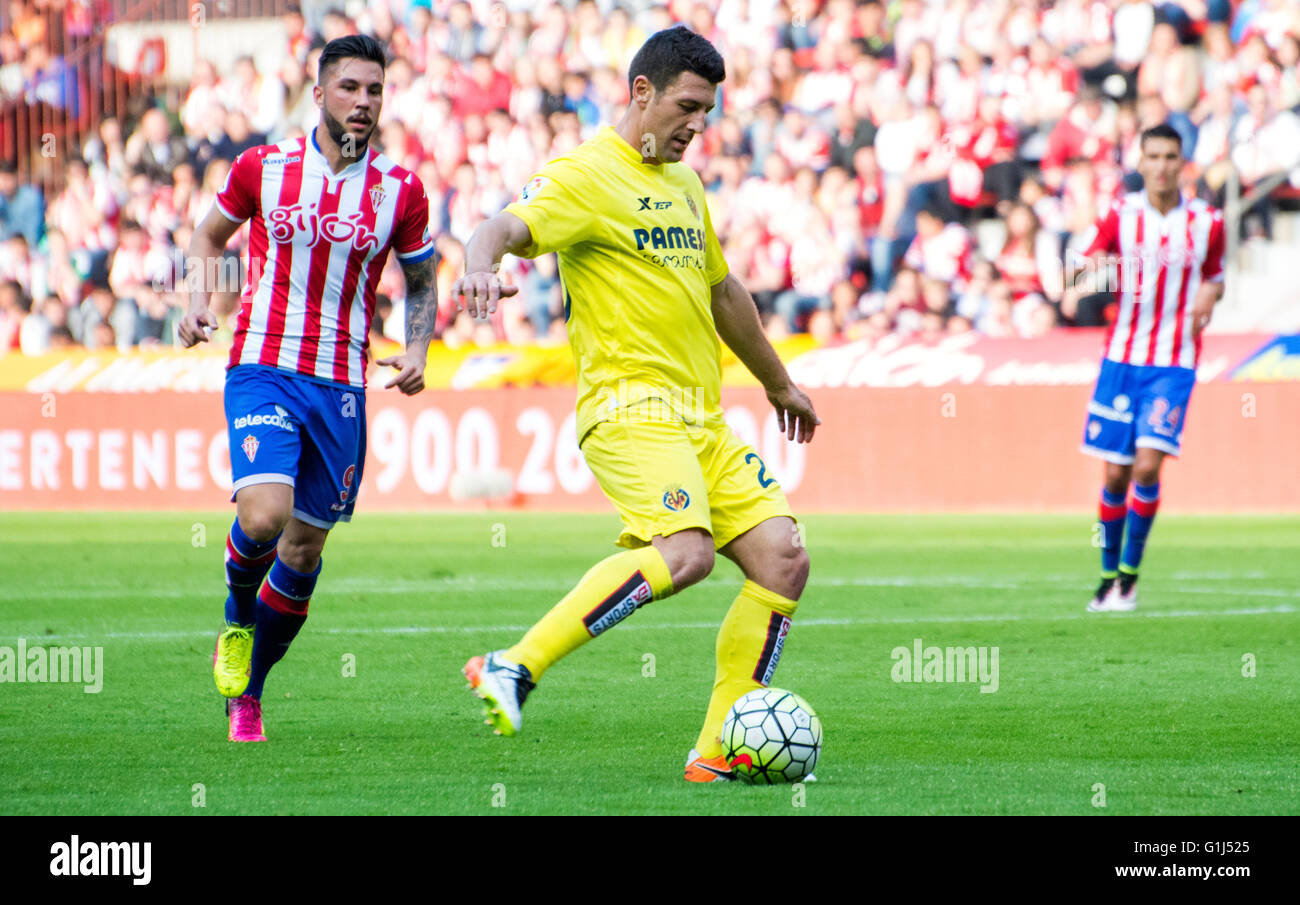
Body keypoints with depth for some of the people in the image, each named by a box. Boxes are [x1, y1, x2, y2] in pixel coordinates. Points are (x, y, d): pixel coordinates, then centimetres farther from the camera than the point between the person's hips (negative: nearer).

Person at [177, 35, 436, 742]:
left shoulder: (400, 191, 2)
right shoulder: (263, 167, -1)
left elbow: (422, 285, 15)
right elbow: (210, 234, 15)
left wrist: (416, 351, -3)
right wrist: (197, 299, -3)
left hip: (341, 384, 2)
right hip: (262, 368, -2)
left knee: (305, 546, 6)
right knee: (264, 514, -24)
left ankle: (247, 695, 25)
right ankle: (237, 620, 10)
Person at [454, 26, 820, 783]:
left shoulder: (684, 184, 21)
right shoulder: (586, 175, -6)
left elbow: (723, 291, 34)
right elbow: (511, 226, -23)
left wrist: (778, 383, 43)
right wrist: (482, 261, -47)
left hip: (702, 420, 9)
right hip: (631, 406, -9)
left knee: (783, 561, -1)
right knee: (684, 552, -30)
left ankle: (719, 752, 4)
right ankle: (514, 670, -28)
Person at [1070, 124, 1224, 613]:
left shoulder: (1206, 221, 1)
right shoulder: (1121, 214, 0)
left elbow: (1214, 276, 16)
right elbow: (1078, 273, -1)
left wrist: (1210, 294, -7)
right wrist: (1086, 268, -26)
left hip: (1175, 362, -1)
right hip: (1123, 356, 1)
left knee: (1147, 466, -16)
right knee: (1116, 475, 1)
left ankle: (1130, 574, 0)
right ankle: (1108, 576, 18)